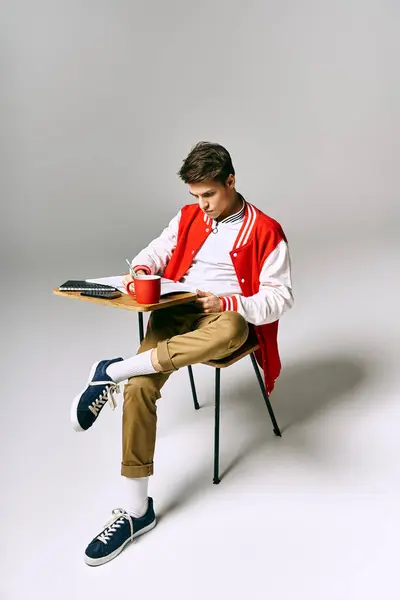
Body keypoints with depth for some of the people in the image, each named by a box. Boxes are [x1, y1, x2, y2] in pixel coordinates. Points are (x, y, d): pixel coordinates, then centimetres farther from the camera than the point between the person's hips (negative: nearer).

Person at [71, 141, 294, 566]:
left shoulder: (265, 231, 0)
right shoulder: (188, 217, 14)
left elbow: (280, 297, -3)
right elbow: (158, 250, 25)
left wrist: (229, 301, -19)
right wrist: (142, 268, 0)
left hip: (228, 315, -3)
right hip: (178, 310, 4)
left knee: (231, 329, -44)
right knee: (140, 387, -24)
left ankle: (114, 372, -30)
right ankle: (136, 510, -11)